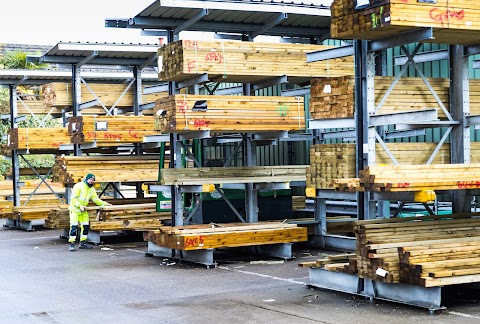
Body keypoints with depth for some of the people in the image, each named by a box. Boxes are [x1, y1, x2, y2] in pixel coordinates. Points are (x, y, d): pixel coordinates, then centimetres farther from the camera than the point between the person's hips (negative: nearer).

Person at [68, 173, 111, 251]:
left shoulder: (92, 189, 8)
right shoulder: (79, 186, -14)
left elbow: (96, 199, 11)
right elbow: (73, 198, -19)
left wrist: (105, 203, 0)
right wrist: (80, 205, -30)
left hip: (83, 210, 7)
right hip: (74, 209, -7)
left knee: (86, 226, 6)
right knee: (74, 226, -14)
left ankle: (82, 243, 16)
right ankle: (71, 244, -12)